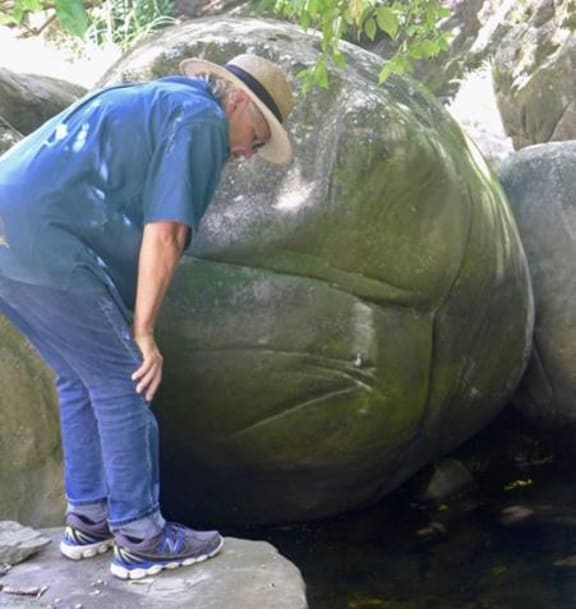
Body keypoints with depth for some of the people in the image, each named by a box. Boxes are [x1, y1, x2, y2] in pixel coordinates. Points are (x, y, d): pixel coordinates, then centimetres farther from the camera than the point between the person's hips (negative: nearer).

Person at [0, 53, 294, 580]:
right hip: (44, 244, -10)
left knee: (83, 377, 19)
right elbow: (164, 237, -11)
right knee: (123, 382, 0)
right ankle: (140, 539, 9)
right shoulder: (202, 118, -2)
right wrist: (143, 331, -4)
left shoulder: (151, 101, 27)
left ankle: (88, 520, 28)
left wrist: (126, 324, 24)